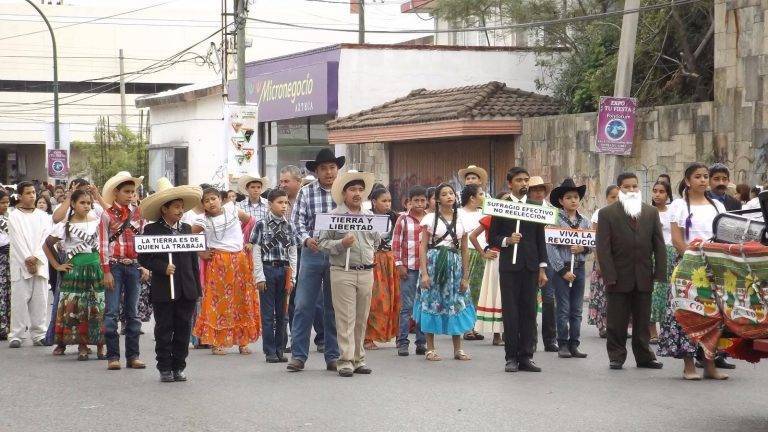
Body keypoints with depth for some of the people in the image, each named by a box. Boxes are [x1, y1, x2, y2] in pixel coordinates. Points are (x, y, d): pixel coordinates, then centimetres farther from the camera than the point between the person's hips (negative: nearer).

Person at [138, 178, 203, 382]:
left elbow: (194, 259, 12)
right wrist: (163, 267, -18)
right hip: (163, 291, -4)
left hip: (187, 290, 4)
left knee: (183, 329, 6)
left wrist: (197, 287, 9)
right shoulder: (152, 230, -2)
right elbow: (144, 258, -5)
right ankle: (165, 368, 10)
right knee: (164, 330, 3)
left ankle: (179, 367, 15)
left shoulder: (187, 229, 12)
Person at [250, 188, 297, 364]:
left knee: (281, 313, 7)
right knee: (268, 313, 0)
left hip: (284, 270, 3)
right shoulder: (261, 225, -2)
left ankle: (279, 349, 14)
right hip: (267, 269, -3)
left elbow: (293, 253, 9)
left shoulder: (289, 226, 8)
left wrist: (292, 277, 3)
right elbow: (256, 253, -3)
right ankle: (270, 351, 5)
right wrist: (260, 277, -9)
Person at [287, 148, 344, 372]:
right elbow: (297, 220, -1)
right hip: (313, 253, -1)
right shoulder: (306, 192, 3)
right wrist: (306, 238, -19)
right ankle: (298, 355, 5)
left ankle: (333, 356, 15)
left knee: (334, 307, 7)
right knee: (303, 305, -2)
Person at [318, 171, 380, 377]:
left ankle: (359, 359, 15)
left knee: (362, 319, 8)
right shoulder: (334, 215, -2)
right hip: (343, 273, -5)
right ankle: (346, 361, -7)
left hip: (366, 273, 5)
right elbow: (323, 242, -5)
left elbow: (377, 240, 25)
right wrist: (342, 244, -18)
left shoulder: (370, 216, 12)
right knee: (346, 319, -7)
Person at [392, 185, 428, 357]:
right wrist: (399, 264, -5)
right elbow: (396, 243, 1)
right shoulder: (403, 219, 1)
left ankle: (421, 342, 12)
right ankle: (402, 342, 1)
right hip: (409, 268, -3)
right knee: (407, 306, -2)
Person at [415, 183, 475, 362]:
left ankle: (458, 349, 11)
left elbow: (464, 250, 11)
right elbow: (423, 247, -3)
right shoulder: (430, 219, 0)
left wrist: (465, 276, 6)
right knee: (432, 303, -2)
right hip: (434, 263, -3)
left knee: (457, 305, 3)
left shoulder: (461, 220, 10)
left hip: (454, 264, 3)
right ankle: (430, 349, 6)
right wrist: (424, 273, -12)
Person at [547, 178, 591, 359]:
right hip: (561, 269, -4)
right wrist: (563, 270, -12)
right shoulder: (556, 220, -5)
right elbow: (551, 248, -9)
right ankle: (563, 345, 5)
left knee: (577, 310, 7)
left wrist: (583, 248, -11)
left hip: (579, 268, 4)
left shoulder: (585, 222, 9)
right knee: (563, 309, -1)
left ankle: (574, 345, 12)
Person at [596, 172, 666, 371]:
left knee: (643, 320, 8)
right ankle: (617, 356, 10)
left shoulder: (651, 212, 10)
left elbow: (659, 245, 9)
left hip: (644, 277, 3)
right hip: (619, 277, -3)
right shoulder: (607, 213, 0)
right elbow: (603, 248, -5)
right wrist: (609, 276, -12)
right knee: (617, 322, 2)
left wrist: (660, 273, 0)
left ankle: (644, 356, 15)